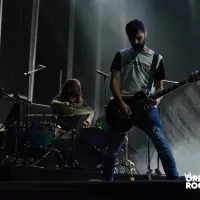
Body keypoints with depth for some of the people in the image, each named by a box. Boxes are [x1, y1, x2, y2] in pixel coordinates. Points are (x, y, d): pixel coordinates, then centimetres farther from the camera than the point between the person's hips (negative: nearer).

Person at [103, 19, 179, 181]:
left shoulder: (157, 58, 9)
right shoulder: (121, 55, 10)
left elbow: (159, 85, 10)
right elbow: (113, 81, 3)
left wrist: (157, 99, -13)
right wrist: (121, 104, -11)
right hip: (123, 107, 1)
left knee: (162, 144, -15)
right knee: (112, 149, 8)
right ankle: (107, 180, 26)